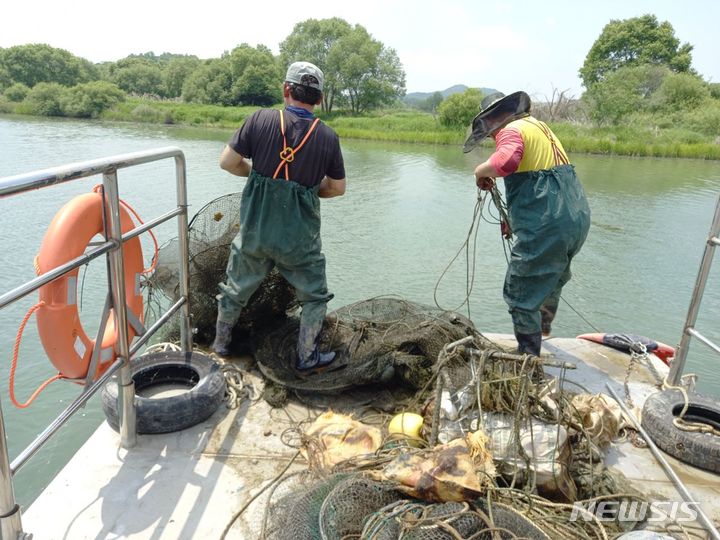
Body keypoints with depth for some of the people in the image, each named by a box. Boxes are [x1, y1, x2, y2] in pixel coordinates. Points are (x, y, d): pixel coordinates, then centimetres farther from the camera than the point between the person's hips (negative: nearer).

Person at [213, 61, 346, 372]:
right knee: (314, 296, 19)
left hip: (255, 230, 2)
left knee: (236, 290, 23)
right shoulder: (328, 137, -6)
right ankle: (307, 356, 25)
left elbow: (227, 162, -5)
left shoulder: (261, 119, -8)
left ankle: (220, 344, 41)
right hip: (299, 238, -1)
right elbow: (337, 188, 3)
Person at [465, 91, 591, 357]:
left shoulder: (511, 129, -8)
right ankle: (543, 327, 54)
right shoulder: (540, 125, 21)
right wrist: (514, 218, 27)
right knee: (554, 277, 31)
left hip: (546, 224, -10)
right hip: (578, 216, 10)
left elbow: (506, 161, -31)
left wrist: (482, 171, -10)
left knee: (521, 295, 0)